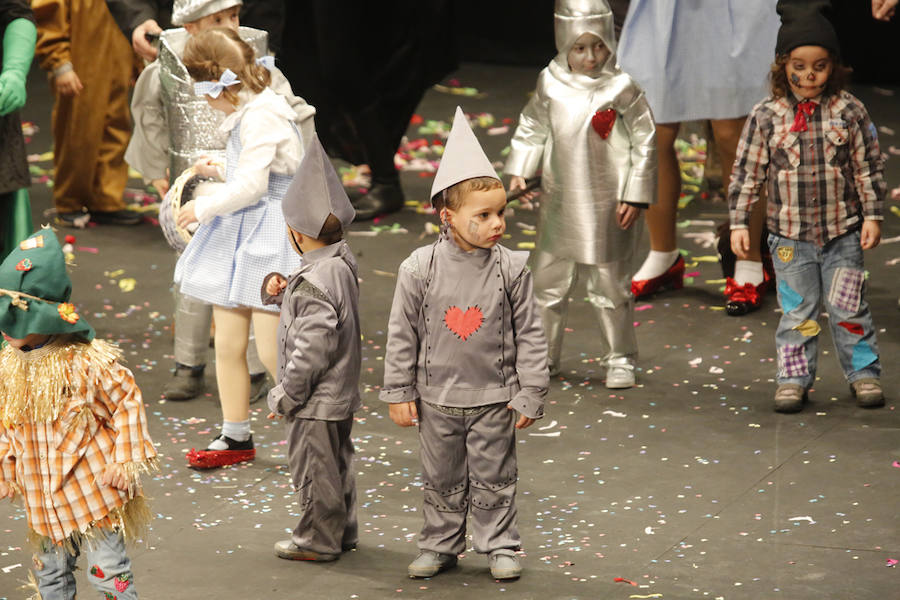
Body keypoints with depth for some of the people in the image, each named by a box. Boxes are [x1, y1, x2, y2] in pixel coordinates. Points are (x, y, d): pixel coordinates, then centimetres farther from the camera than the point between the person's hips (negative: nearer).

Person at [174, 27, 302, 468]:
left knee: (272, 350, -9)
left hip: (269, 236, -10)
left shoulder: (261, 117, -18)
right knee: (227, 344, 11)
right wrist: (220, 170, 30)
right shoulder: (246, 113, 13)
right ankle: (236, 438, 22)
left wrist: (203, 208, -11)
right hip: (238, 235, 10)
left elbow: (252, 184, -22)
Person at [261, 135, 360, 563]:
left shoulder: (314, 283, -27)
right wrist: (278, 292, -4)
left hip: (317, 400, -10)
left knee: (313, 467, 4)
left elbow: (312, 350, -27)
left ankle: (318, 540, 15)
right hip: (341, 395, 10)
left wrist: (285, 396, -16)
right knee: (336, 462, 20)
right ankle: (341, 531, 32)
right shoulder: (343, 263, 3)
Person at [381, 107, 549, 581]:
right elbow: (402, 335, -2)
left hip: (493, 399, -1)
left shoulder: (511, 269, -9)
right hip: (437, 399, 1)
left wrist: (530, 393, -3)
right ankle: (440, 546, 28)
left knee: (493, 479, 8)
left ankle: (499, 547, 22)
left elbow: (529, 334, -3)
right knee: (442, 481, 13)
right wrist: (399, 393, 0)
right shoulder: (419, 269, -10)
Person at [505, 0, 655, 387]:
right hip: (560, 205, 4)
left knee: (611, 288, 4)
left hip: (609, 209, -4)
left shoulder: (622, 89, -11)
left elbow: (644, 144, -6)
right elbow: (532, 130, 14)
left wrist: (636, 197, -8)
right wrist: (519, 172, 5)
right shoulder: (550, 85, -1)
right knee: (547, 283, 11)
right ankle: (542, 357, 26)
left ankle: (620, 360, 18)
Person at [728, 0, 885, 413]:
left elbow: (869, 168, 2)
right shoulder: (765, 117, -5)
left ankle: (863, 372, 19)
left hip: (843, 232, 0)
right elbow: (746, 173, 0)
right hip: (790, 235, 0)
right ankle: (793, 378, 16)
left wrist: (872, 216, 0)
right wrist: (739, 223, -2)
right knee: (797, 310, 6)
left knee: (848, 307, 5)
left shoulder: (850, 112, -4)